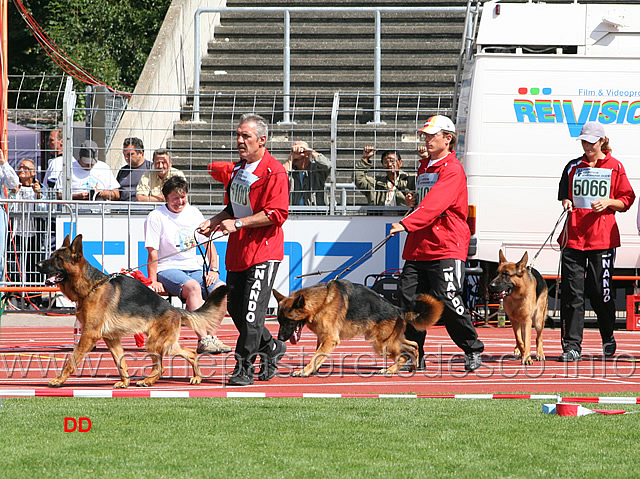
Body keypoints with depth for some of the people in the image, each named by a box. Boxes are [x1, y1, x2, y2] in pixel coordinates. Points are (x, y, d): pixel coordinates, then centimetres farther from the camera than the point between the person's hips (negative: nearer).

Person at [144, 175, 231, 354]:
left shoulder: (194, 213, 12)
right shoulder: (156, 217, -4)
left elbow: (209, 244, 18)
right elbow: (153, 253, -7)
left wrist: (214, 269, 5)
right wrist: (153, 281, -15)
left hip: (193, 269, 6)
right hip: (168, 270, -6)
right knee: (193, 287, -36)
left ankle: (212, 337, -21)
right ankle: (203, 340, -41)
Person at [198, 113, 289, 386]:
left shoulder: (274, 172, -13)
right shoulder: (239, 169, 16)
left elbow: (277, 214, -20)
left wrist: (238, 223, -22)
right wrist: (215, 222, 9)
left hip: (263, 251, -9)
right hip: (237, 251, 9)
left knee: (252, 313, -11)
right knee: (235, 310, 11)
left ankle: (244, 369, -7)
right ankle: (271, 348, 30)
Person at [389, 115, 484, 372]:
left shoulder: (452, 169, -9)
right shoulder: (424, 166, 19)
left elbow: (435, 204, -24)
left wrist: (407, 224, -34)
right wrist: (412, 200, 13)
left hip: (446, 247, -8)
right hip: (418, 248, 8)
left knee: (448, 301, -11)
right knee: (409, 298, -3)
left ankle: (473, 350, 7)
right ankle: (414, 357, 3)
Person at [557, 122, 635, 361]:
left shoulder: (614, 167, 6)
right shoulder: (573, 167, 13)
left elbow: (626, 200, 8)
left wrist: (608, 202, -10)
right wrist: (567, 203, 0)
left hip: (603, 237, -2)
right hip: (574, 236, 2)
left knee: (601, 291, 1)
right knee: (572, 292, -7)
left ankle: (608, 338, 25)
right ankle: (572, 346, -6)